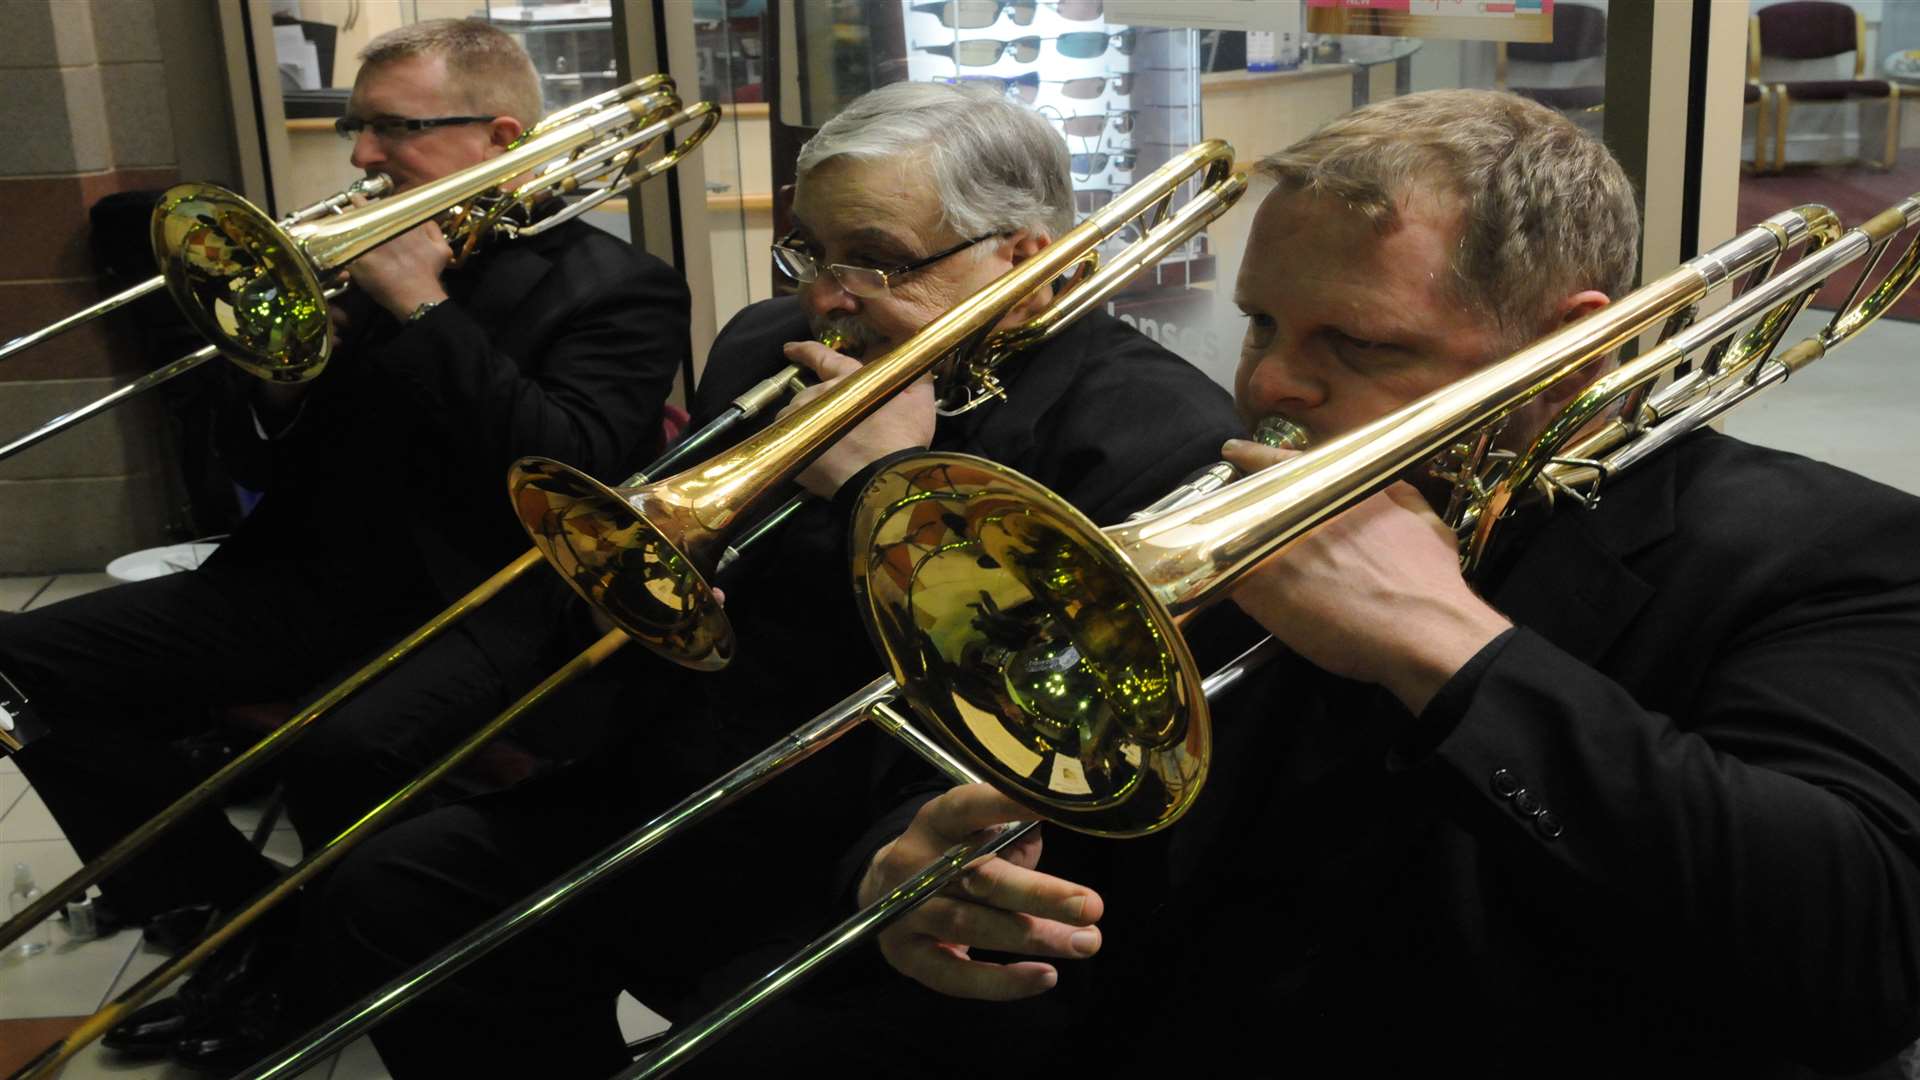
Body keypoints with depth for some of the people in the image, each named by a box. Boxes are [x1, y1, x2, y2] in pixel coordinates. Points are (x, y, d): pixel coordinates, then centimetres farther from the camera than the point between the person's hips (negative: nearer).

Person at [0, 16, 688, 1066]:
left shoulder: (616, 288, -2)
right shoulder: (361, 262, 15)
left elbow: (569, 474, -20)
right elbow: (254, 467, 18)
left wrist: (422, 307, -17)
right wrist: (281, 376, -5)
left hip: (485, 602, -6)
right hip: (312, 576, 7)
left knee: (346, 753, -36)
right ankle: (234, 913, 4)